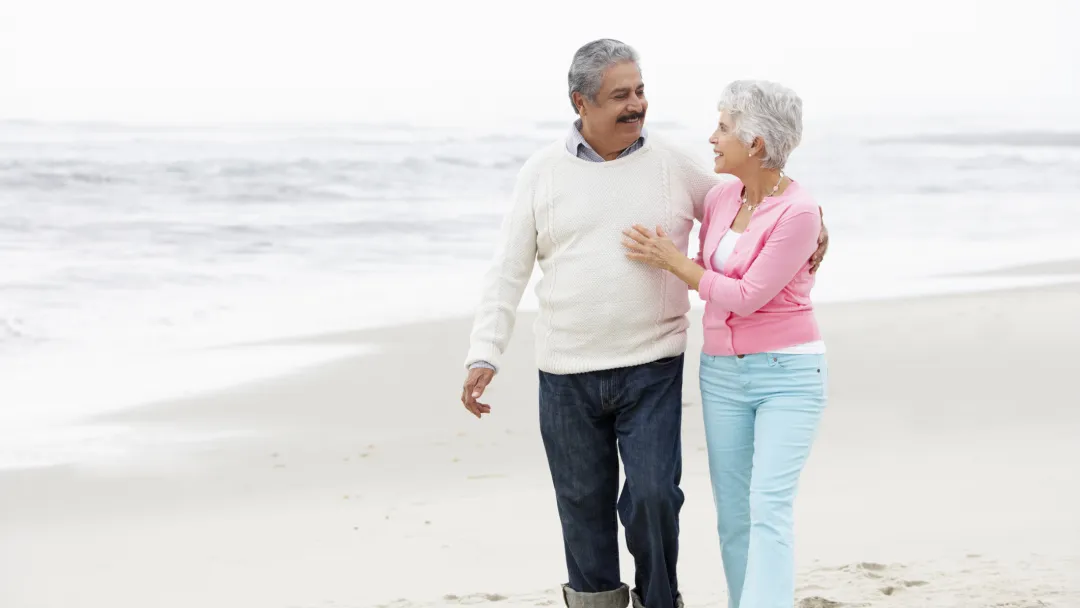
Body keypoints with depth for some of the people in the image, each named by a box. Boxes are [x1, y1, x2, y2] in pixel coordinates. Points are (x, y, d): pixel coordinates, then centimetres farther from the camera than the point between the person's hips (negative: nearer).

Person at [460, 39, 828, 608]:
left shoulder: (672, 166, 1)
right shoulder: (542, 171, 1)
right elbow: (508, 271, 1)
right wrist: (484, 353, -7)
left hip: (652, 370, -1)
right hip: (567, 375, 1)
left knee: (654, 496, -8)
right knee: (583, 503, 8)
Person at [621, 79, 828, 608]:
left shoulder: (799, 213, -19)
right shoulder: (720, 197, 4)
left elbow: (746, 297, -18)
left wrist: (670, 259, -13)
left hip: (787, 375, -7)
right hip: (724, 374, 7)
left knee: (769, 511, -18)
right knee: (733, 516, 7)